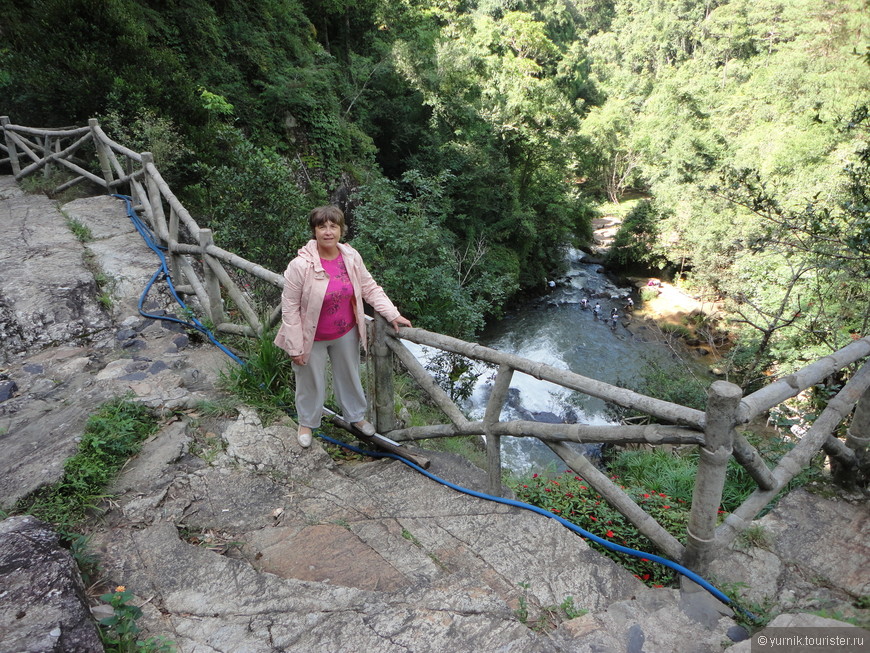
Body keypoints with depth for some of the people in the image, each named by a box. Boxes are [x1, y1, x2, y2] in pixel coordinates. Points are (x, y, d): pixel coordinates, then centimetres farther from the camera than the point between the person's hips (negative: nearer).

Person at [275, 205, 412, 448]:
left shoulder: (351, 257, -10)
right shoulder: (301, 265, -24)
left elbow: (370, 288, 2)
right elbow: (290, 307, -18)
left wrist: (393, 315, -6)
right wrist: (295, 347, -17)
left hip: (346, 334, 4)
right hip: (313, 338, -4)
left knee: (349, 376, 22)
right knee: (311, 381, 15)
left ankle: (356, 416, 47)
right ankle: (307, 423, 42)